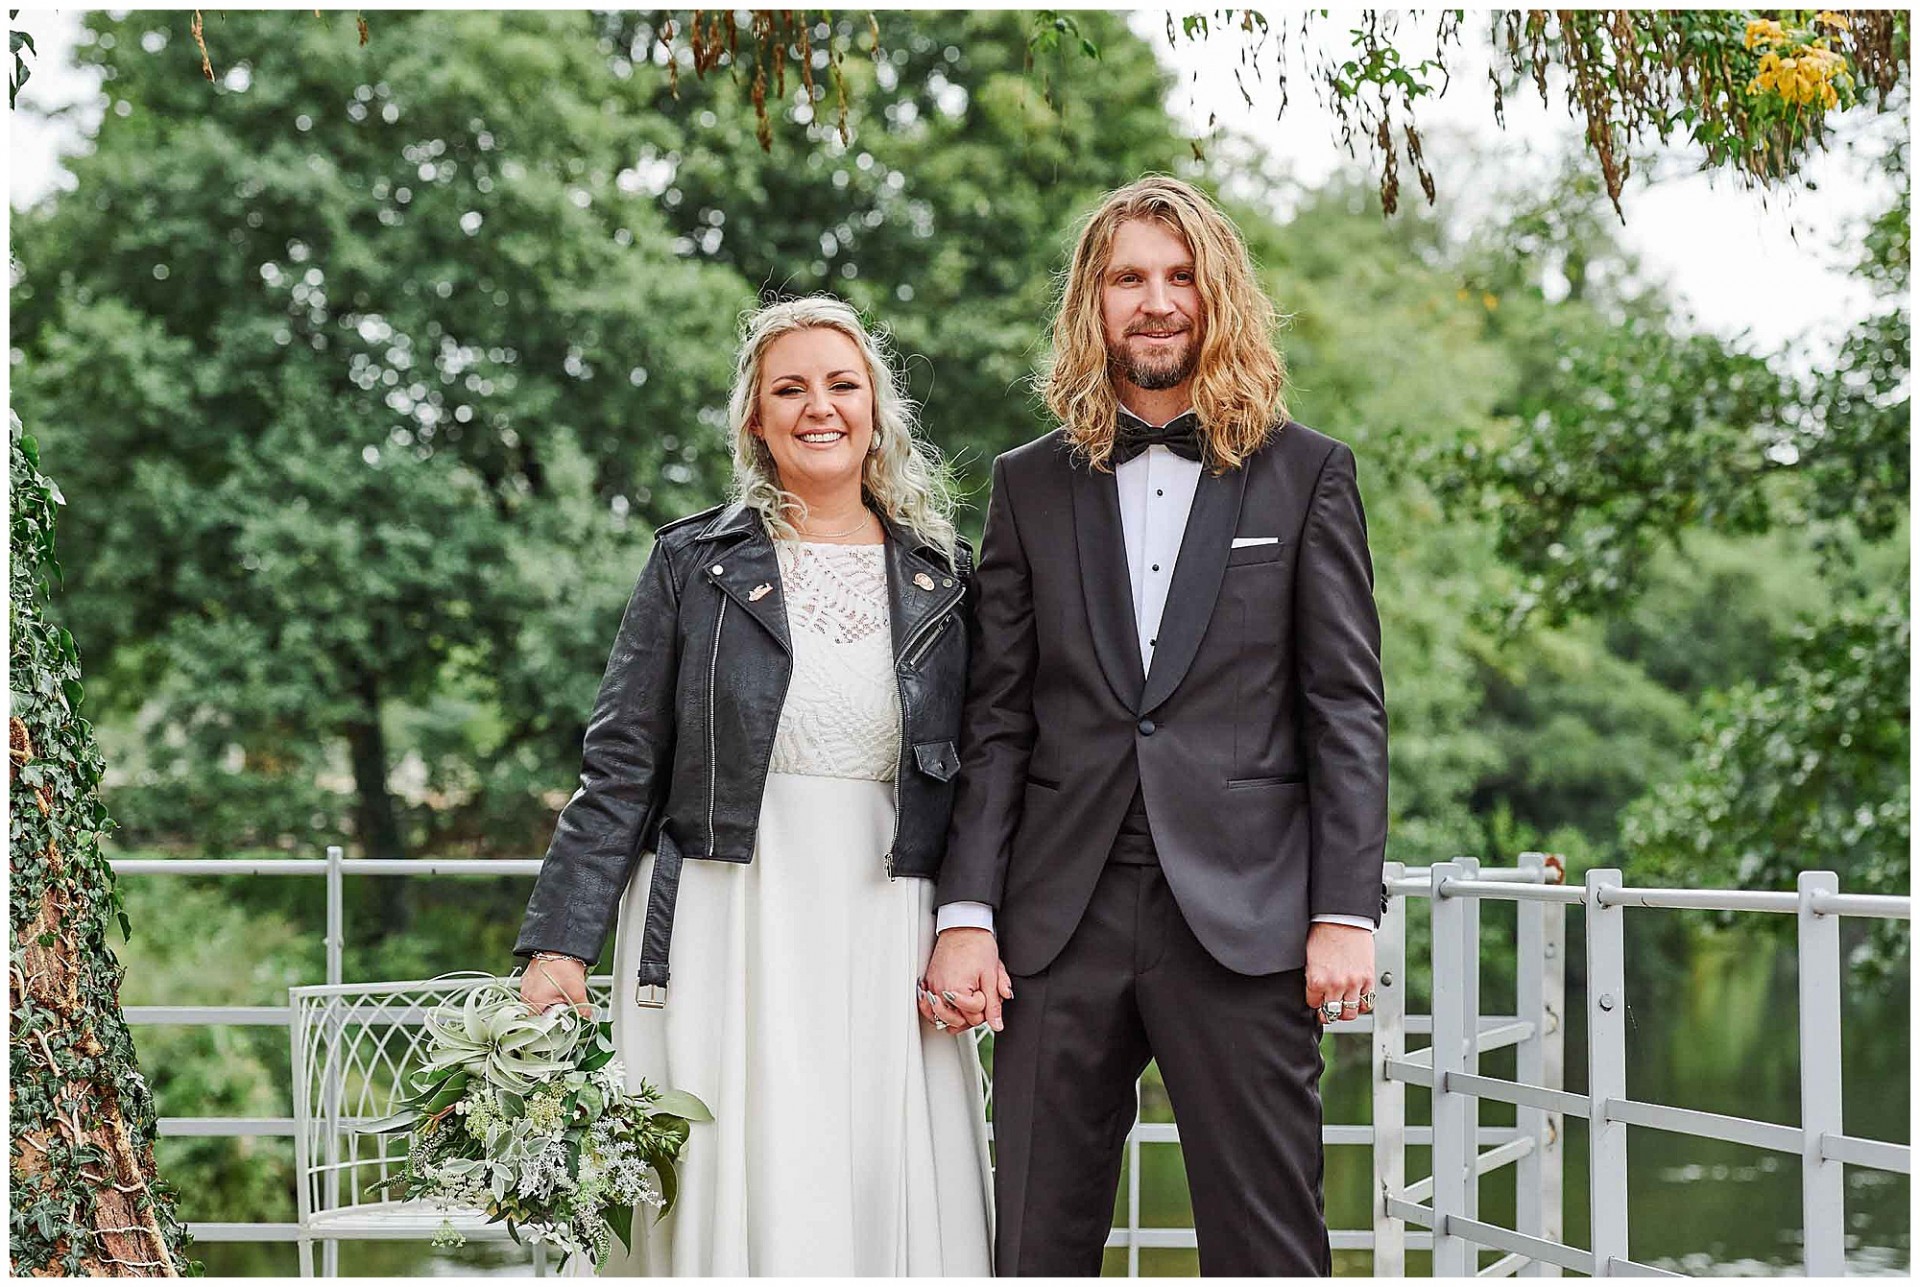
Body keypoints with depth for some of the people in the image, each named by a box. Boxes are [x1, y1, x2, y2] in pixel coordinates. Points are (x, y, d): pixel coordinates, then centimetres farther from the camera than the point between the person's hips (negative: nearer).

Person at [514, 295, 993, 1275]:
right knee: (741, 1212, -4)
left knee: (892, 1210, 0)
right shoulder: (694, 562, 4)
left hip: (882, 939, 2)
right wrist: (560, 943, -5)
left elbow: (974, 780, 11)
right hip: (723, 939, -2)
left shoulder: (944, 578, 10)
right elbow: (619, 769, 3)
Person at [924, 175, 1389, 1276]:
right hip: (1062, 920, 2)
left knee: (1267, 1248, 0)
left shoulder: (1306, 474, 8)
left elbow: (1346, 708, 2)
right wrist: (966, 912, 0)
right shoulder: (1032, 485, 13)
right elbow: (997, 719, 10)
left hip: (1242, 919, -2)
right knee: (1038, 1245, 5)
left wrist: (1346, 912, -6)